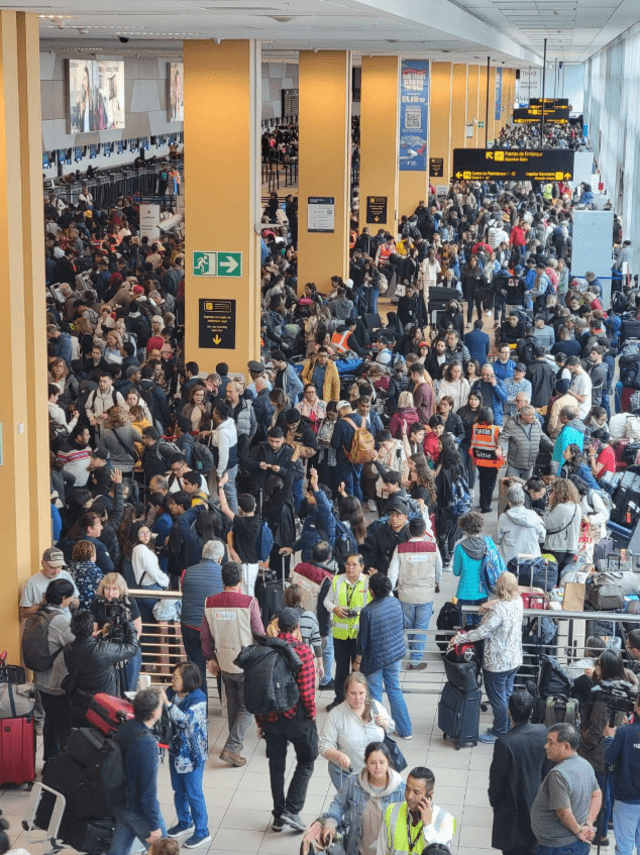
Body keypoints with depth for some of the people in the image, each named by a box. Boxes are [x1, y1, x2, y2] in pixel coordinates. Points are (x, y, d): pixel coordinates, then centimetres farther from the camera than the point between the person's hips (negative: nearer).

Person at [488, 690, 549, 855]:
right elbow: (546, 768, 0)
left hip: (512, 805, -5)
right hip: (536, 802, 5)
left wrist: (494, 800, 2)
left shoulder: (505, 742, -29)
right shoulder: (543, 732, -13)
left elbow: (496, 778, -17)